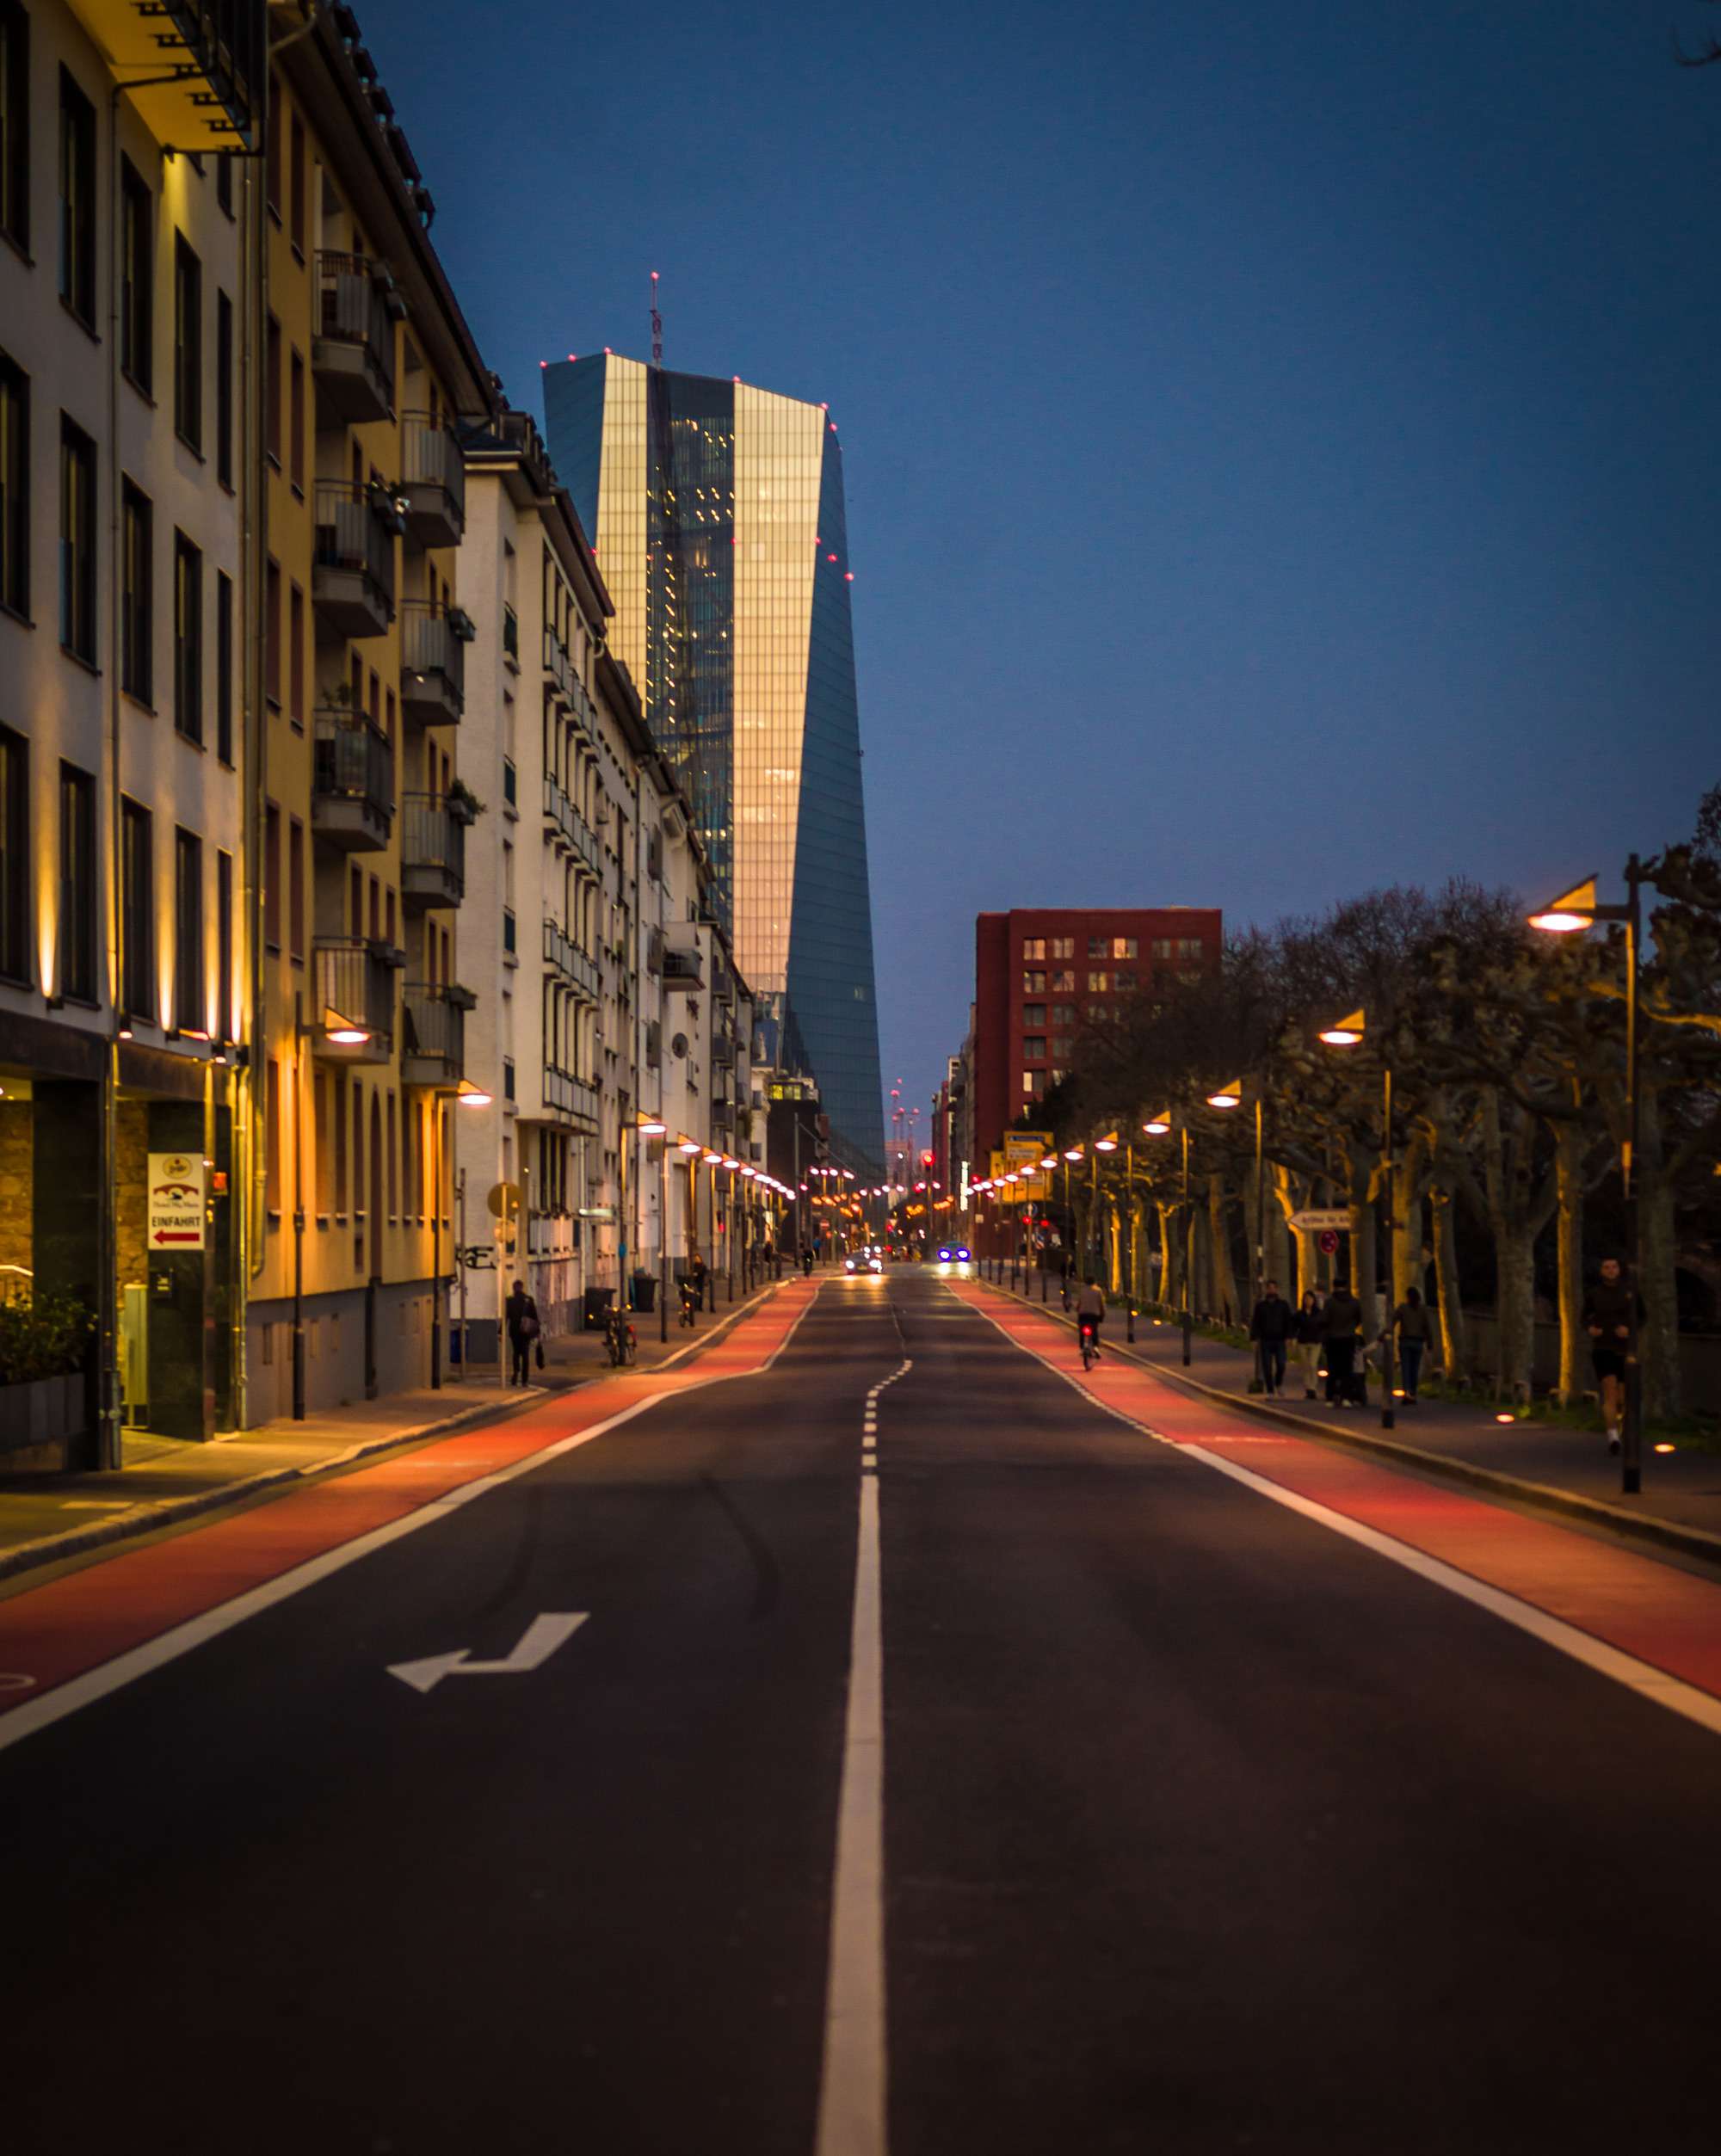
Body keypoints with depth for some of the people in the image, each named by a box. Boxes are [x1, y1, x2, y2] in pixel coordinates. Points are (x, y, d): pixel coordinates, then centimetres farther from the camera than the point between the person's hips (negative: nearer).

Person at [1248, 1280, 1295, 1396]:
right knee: (1267, 1368, -1)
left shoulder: (1283, 1305, 6)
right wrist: (1255, 1338, -5)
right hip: (1265, 1341, 1)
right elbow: (1255, 1323, 5)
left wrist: (1288, 1337, -7)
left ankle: (1279, 1383, 19)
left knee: (1281, 1365, -9)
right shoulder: (1260, 1306, 7)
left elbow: (1289, 1322, 3)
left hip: (1280, 1340, -1)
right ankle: (1270, 1392, 6)